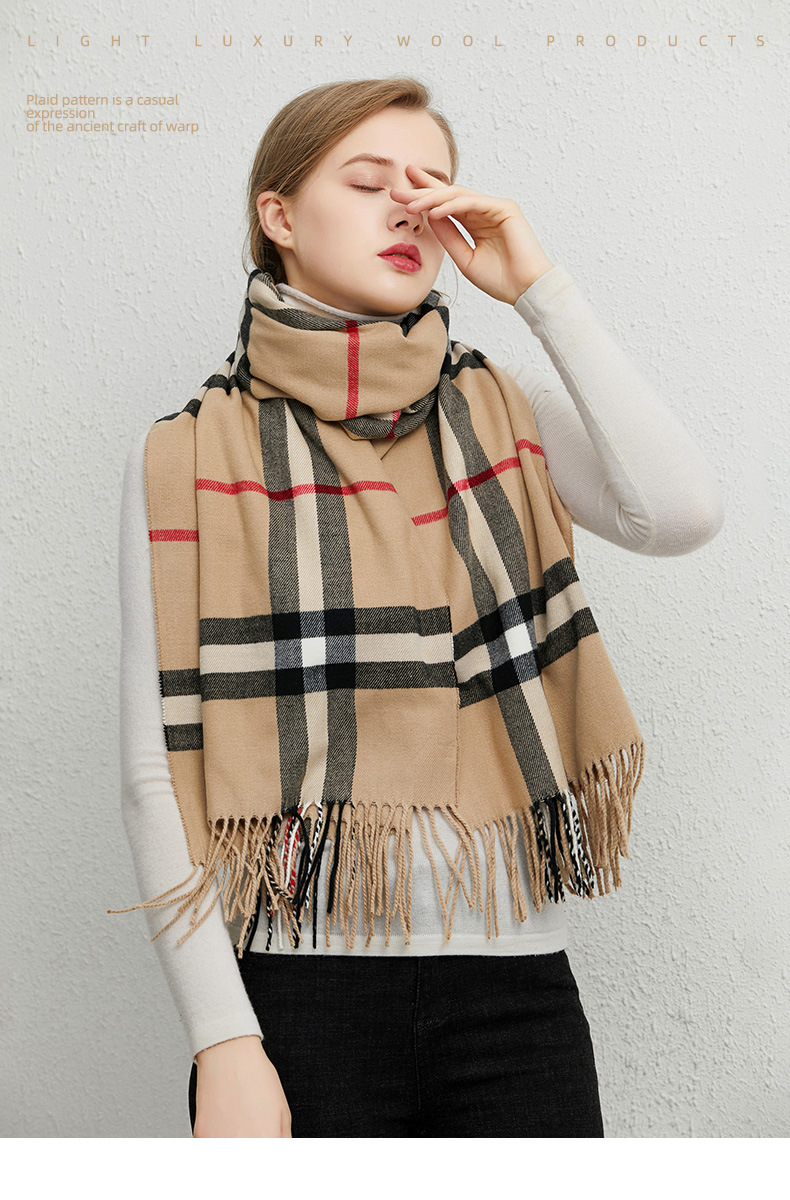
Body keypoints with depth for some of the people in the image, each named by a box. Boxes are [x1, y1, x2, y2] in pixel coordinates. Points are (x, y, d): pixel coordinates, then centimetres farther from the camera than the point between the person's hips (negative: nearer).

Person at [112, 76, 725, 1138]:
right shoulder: (189, 457, -1)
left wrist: (539, 288, -7)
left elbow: (682, 513, -14)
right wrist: (223, 1042, -10)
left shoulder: (505, 410, 6)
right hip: (295, 991, -2)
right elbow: (158, 768, -4)